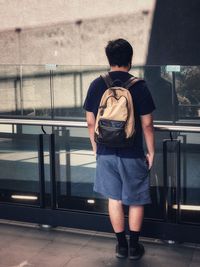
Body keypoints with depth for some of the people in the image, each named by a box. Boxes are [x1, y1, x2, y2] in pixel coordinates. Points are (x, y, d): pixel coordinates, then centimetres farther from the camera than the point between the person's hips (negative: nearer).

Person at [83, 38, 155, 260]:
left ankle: (121, 245, 23)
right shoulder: (139, 86, -11)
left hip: (106, 153, 3)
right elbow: (147, 124, -9)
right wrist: (151, 152, 3)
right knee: (135, 200, 13)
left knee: (114, 199, 14)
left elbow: (91, 122, 2)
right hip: (132, 154, -2)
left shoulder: (96, 85, -3)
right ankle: (134, 246, 20)